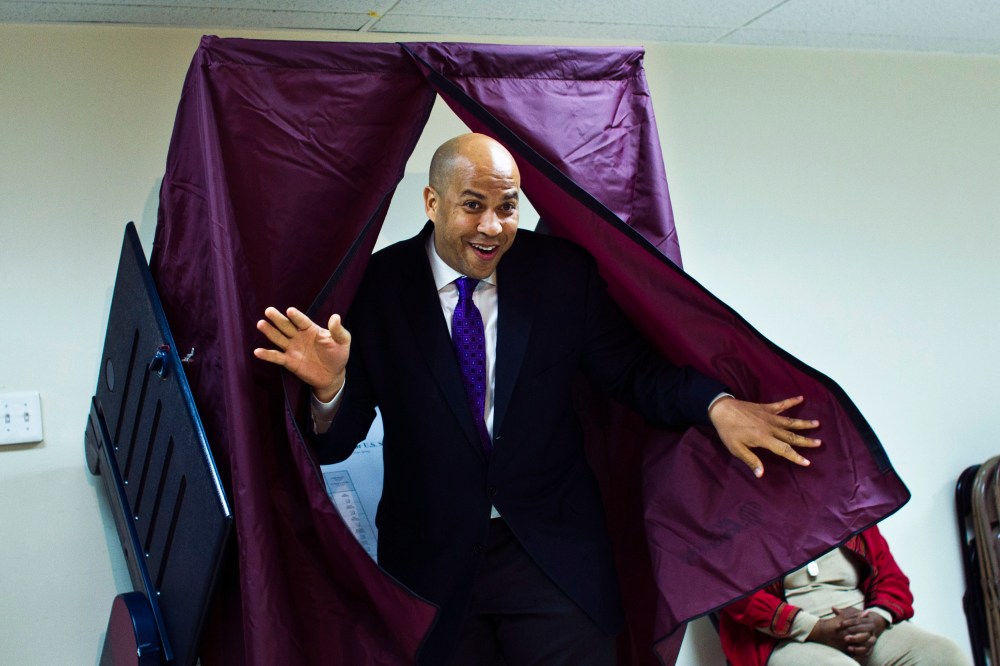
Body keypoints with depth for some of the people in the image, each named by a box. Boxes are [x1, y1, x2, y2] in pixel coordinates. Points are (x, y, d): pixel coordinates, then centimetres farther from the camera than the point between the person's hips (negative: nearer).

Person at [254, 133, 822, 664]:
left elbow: (633, 371, 0)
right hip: (433, 561, -1)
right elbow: (335, 444, -9)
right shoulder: (377, 286, -8)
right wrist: (329, 386, -31)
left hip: (556, 554, 1)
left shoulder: (563, 273, -3)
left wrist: (716, 403, -19)